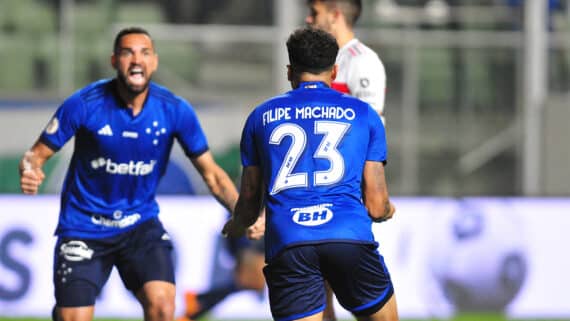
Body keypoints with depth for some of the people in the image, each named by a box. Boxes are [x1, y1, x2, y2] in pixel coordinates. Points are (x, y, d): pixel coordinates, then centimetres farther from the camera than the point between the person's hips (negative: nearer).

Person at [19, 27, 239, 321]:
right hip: (83, 227, -1)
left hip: (141, 225, 1)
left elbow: (210, 173, -2)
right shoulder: (84, 104, -15)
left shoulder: (174, 110, -9)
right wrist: (28, 172, -31)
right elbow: (37, 153, -7)